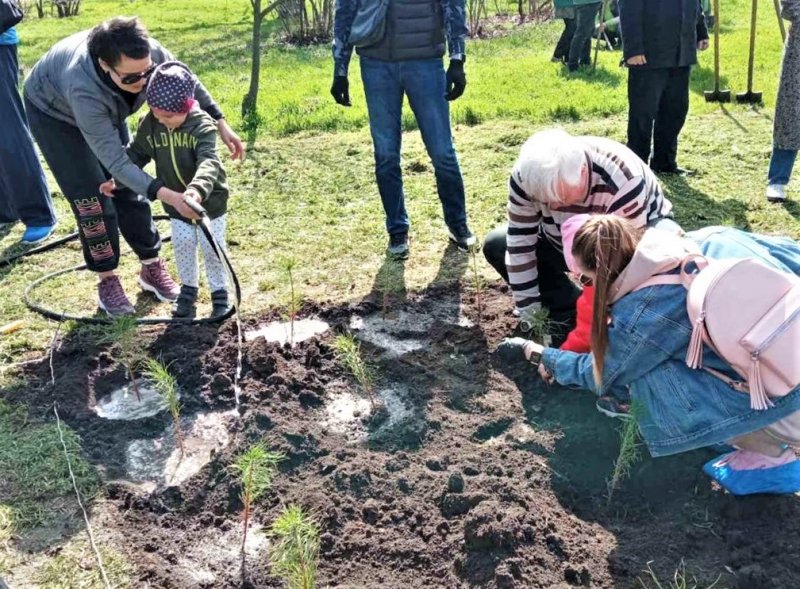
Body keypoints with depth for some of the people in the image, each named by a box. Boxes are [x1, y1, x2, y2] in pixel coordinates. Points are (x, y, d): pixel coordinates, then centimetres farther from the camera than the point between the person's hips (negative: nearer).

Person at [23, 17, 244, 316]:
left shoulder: (149, 53, -34)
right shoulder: (82, 87, -46)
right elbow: (115, 161, -43)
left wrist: (220, 123, -15)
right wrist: (168, 196, -51)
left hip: (107, 110, 5)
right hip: (54, 112, -5)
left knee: (128, 190, 4)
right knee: (91, 198, -10)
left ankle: (152, 267, 16)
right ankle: (107, 280, 5)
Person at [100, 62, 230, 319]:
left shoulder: (202, 125, -25)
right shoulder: (150, 124, -9)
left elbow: (209, 162, -40)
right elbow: (137, 153, 6)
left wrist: (198, 188, -59)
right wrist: (117, 179, -5)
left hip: (209, 199, -4)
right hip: (175, 200, 5)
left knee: (212, 248, 5)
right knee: (182, 246, 12)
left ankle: (220, 293, 21)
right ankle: (188, 290, 31)